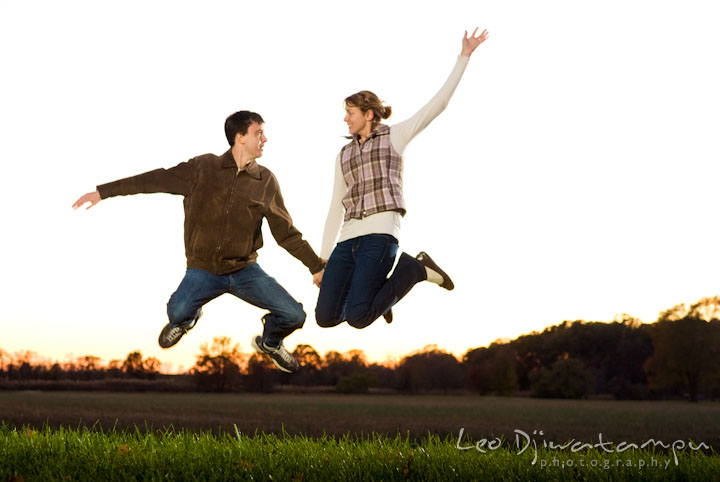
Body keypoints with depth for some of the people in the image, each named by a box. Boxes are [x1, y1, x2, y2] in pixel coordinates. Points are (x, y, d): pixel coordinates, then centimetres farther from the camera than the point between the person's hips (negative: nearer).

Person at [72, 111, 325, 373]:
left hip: (245, 270, 2)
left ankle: (269, 343, 24)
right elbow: (157, 180, 0)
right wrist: (102, 192, -2)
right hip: (203, 270, -1)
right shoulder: (204, 168, -2)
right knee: (178, 311, -29)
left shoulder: (266, 181, 3)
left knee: (294, 315, -15)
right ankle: (186, 320, 14)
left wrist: (317, 266, 5)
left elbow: (287, 233, 8)